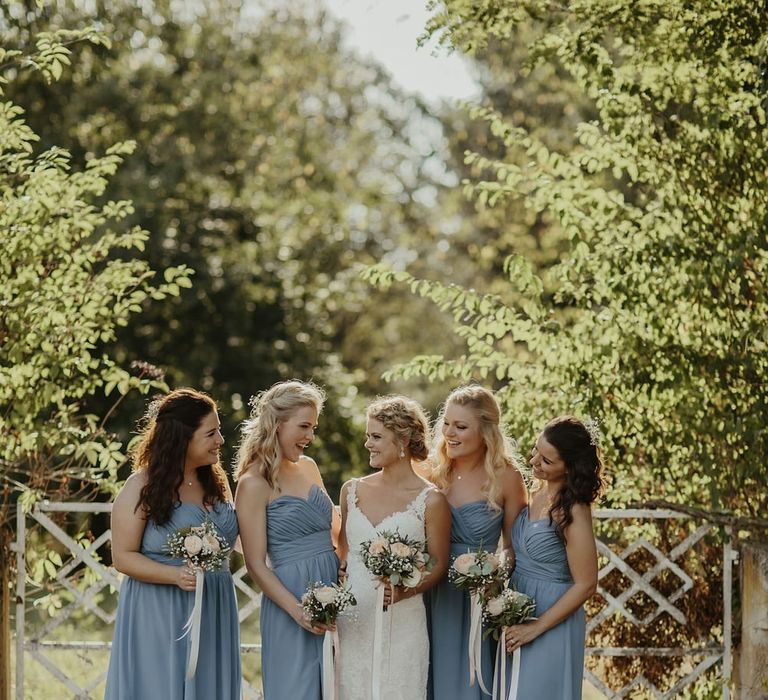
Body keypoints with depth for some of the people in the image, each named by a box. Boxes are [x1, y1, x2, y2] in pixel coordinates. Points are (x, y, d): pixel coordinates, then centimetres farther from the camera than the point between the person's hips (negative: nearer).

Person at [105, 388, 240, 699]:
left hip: (214, 616, 6)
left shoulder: (216, 481, 10)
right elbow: (122, 557, -11)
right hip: (159, 617, -6)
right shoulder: (142, 487, -9)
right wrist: (176, 575, -23)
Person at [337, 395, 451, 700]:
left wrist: (405, 591, -18)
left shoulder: (430, 501, -7)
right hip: (352, 621, 4)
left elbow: (438, 566, -2)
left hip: (402, 622, -4)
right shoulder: (352, 490, 6)